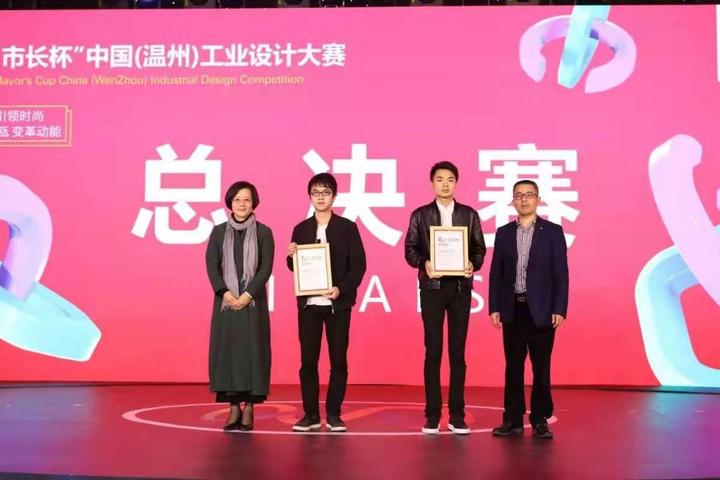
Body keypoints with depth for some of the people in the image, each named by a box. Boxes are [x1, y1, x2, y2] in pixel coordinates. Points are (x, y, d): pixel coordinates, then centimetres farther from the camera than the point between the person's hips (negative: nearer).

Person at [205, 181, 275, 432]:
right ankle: (234, 407, 8)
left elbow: (266, 268, -4)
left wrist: (248, 294, -14)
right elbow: (211, 265, 1)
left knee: (252, 350, -2)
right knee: (227, 350, 0)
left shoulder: (263, 232, 3)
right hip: (226, 301, 2)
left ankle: (249, 408, 6)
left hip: (253, 301, -1)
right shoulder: (218, 232, 8)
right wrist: (225, 293, -13)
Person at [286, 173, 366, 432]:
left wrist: (342, 289, -16)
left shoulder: (347, 227, 2)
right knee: (308, 361, 2)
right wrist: (291, 257, -11)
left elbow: (358, 265, -3)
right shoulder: (301, 229, 9)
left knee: (338, 361, 2)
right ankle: (311, 414, 11)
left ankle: (334, 414, 11)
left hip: (338, 303, -2)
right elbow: (295, 268, 11)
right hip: (308, 303, 2)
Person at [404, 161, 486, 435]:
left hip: (460, 287, 1)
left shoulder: (469, 215, 9)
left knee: (458, 352, 3)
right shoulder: (420, 215, 6)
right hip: (432, 287, -1)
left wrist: (473, 264, -14)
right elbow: (410, 250, 2)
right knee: (433, 352, 1)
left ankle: (457, 415, 9)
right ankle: (432, 415, 7)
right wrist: (424, 264, -18)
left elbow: (480, 249, 7)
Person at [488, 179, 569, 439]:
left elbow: (561, 273, -3)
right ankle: (513, 419, 13)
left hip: (541, 310, -2)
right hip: (512, 309, 2)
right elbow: (496, 273, 7)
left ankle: (540, 420, 12)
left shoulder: (552, 231, 0)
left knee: (541, 367, 3)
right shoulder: (504, 233, 8)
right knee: (513, 366, 6)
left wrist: (560, 309, -9)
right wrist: (494, 308, 1)